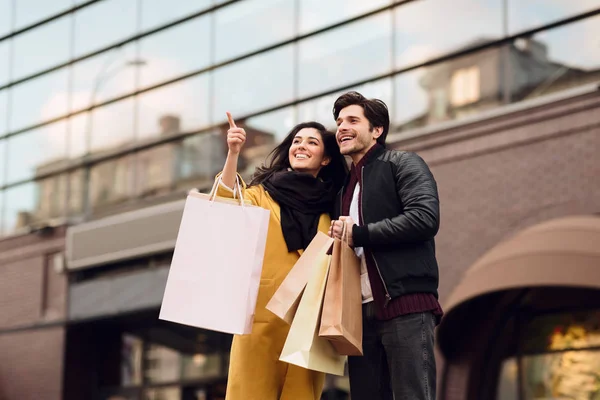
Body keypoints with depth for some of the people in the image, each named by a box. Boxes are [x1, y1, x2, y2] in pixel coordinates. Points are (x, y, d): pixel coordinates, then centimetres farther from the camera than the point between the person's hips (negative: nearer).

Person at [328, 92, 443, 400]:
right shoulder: (346, 187, 25)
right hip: (361, 312, 7)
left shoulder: (402, 164, 4)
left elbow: (425, 218, -13)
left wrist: (358, 233, -9)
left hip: (405, 304, -7)